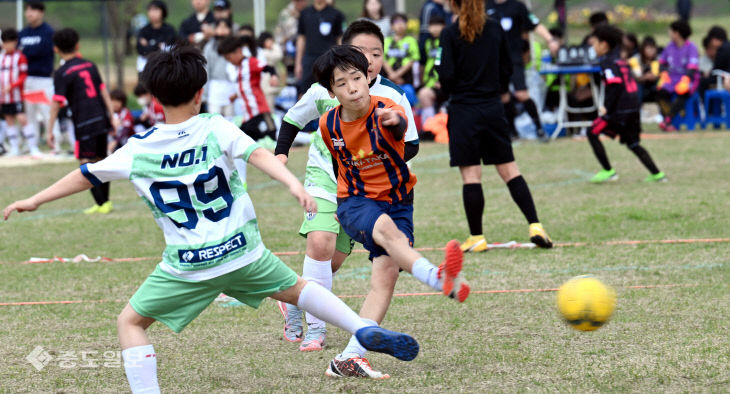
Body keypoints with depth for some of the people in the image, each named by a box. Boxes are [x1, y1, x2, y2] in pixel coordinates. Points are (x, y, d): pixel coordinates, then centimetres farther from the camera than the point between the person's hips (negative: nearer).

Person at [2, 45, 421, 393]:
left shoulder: (139, 150, -2)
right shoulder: (216, 129, -5)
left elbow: (85, 176, 8)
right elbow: (257, 154, -22)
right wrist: (293, 183, -33)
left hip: (188, 266, -1)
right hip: (242, 251, 2)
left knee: (131, 322, 14)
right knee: (296, 288, 25)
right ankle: (366, 330, 15)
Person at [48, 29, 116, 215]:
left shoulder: (62, 73, -7)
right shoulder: (90, 65, 11)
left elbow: (56, 103, -11)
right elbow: (103, 91, 13)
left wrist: (50, 130, -7)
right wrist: (112, 116, 18)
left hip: (84, 123, -6)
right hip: (102, 119, 6)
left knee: (87, 163, -4)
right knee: (101, 161, 15)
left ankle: (101, 204, -10)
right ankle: (105, 202, 21)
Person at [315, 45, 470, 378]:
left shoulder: (385, 110, -15)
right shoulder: (329, 125, -4)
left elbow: (399, 127, -41)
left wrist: (395, 121, -65)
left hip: (397, 200, 0)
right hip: (355, 202, 0)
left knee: (387, 270, -17)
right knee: (385, 227, -34)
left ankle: (350, 358, -17)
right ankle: (441, 280, -58)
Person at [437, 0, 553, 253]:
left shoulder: (451, 34, -10)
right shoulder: (496, 29, 3)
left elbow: (446, 75, -12)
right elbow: (508, 67, 8)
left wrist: (449, 91, 9)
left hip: (464, 109, -4)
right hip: (493, 108, 4)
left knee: (471, 175, 0)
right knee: (509, 170, 9)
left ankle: (476, 238, 3)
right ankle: (535, 226, 2)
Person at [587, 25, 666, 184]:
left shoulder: (608, 62, -9)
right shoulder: (620, 60, 19)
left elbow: (615, 86, -19)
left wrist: (607, 108, -17)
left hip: (620, 109, -9)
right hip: (634, 107, 9)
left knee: (593, 133, -1)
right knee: (633, 144, 18)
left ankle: (608, 171, -2)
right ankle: (656, 174, 13)